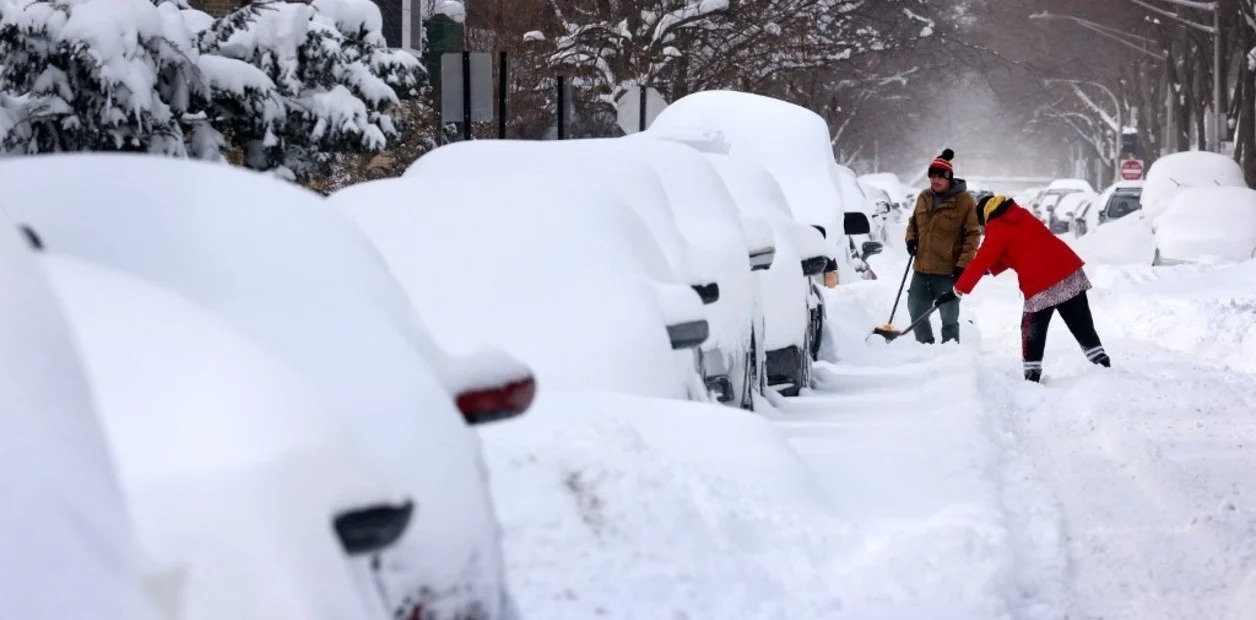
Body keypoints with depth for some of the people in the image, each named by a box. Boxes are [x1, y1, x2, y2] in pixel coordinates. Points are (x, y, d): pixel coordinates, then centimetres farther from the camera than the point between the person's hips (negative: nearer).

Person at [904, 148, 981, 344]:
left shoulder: (963, 200, -9)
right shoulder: (924, 197, 8)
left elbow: (973, 234, -9)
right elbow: (914, 222, 24)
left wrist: (963, 264, -16)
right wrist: (911, 238, 3)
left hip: (948, 271, -6)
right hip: (922, 268, 6)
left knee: (949, 317, 0)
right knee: (916, 310, 13)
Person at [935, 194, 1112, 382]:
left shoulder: (997, 230, -2)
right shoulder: (1022, 216, 20)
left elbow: (980, 262, -3)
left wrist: (958, 291, 2)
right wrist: (989, 268, 19)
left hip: (1041, 286, -7)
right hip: (1070, 270, 7)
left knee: (1032, 332, 8)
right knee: (1082, 326, 11)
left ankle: (1032, 376, 8)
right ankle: (1103, 364, 10)